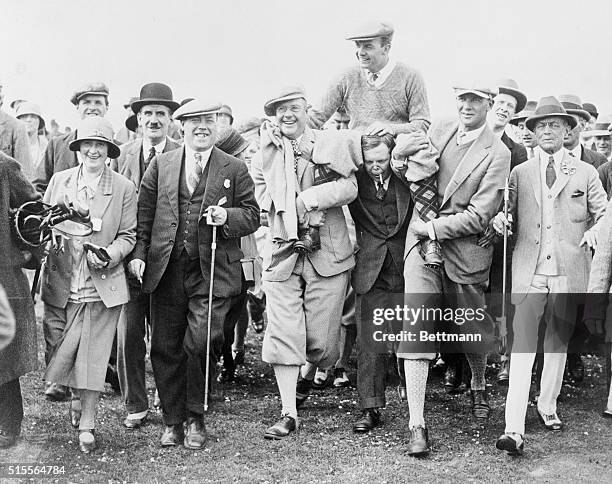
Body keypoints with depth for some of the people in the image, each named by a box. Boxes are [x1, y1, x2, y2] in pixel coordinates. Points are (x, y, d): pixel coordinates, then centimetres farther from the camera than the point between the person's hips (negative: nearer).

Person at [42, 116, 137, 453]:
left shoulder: (124, 188, 0)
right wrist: (50, 233, -9)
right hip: (63, 283, 2)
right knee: (62, 349, 6)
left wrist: (109, 255, -16)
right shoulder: (59, 180, 6)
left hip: (103, 283, -2)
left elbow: (128, 235, 3)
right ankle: (78, 399, 35)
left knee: (93, 355, 1)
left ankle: (86, 424, 13)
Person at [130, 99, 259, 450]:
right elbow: (144, 212, 10)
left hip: (212, 273, -2)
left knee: (200, 344, -11)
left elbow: (253, 216, 7)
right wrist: (139, 252, -1)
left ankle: (196, 419, 11)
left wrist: (227, 217, -12)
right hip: (166, 270, 2)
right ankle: (173, 421, 21)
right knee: (166, 348, 6)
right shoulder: (161, 165, 12)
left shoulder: (235, 169, 7)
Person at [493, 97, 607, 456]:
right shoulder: (520, 174, 10)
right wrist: (503, 220, -10)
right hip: (529, 272, -1)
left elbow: (604, 213, 11)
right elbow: (514, 220, 11)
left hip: (568, 273, 1)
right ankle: (515, 429, -13)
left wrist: (596, 230, -9)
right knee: (522, 347, -9)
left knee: (558, 344, 12)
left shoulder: (585, 173, 9)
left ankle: (548, 406, 33)